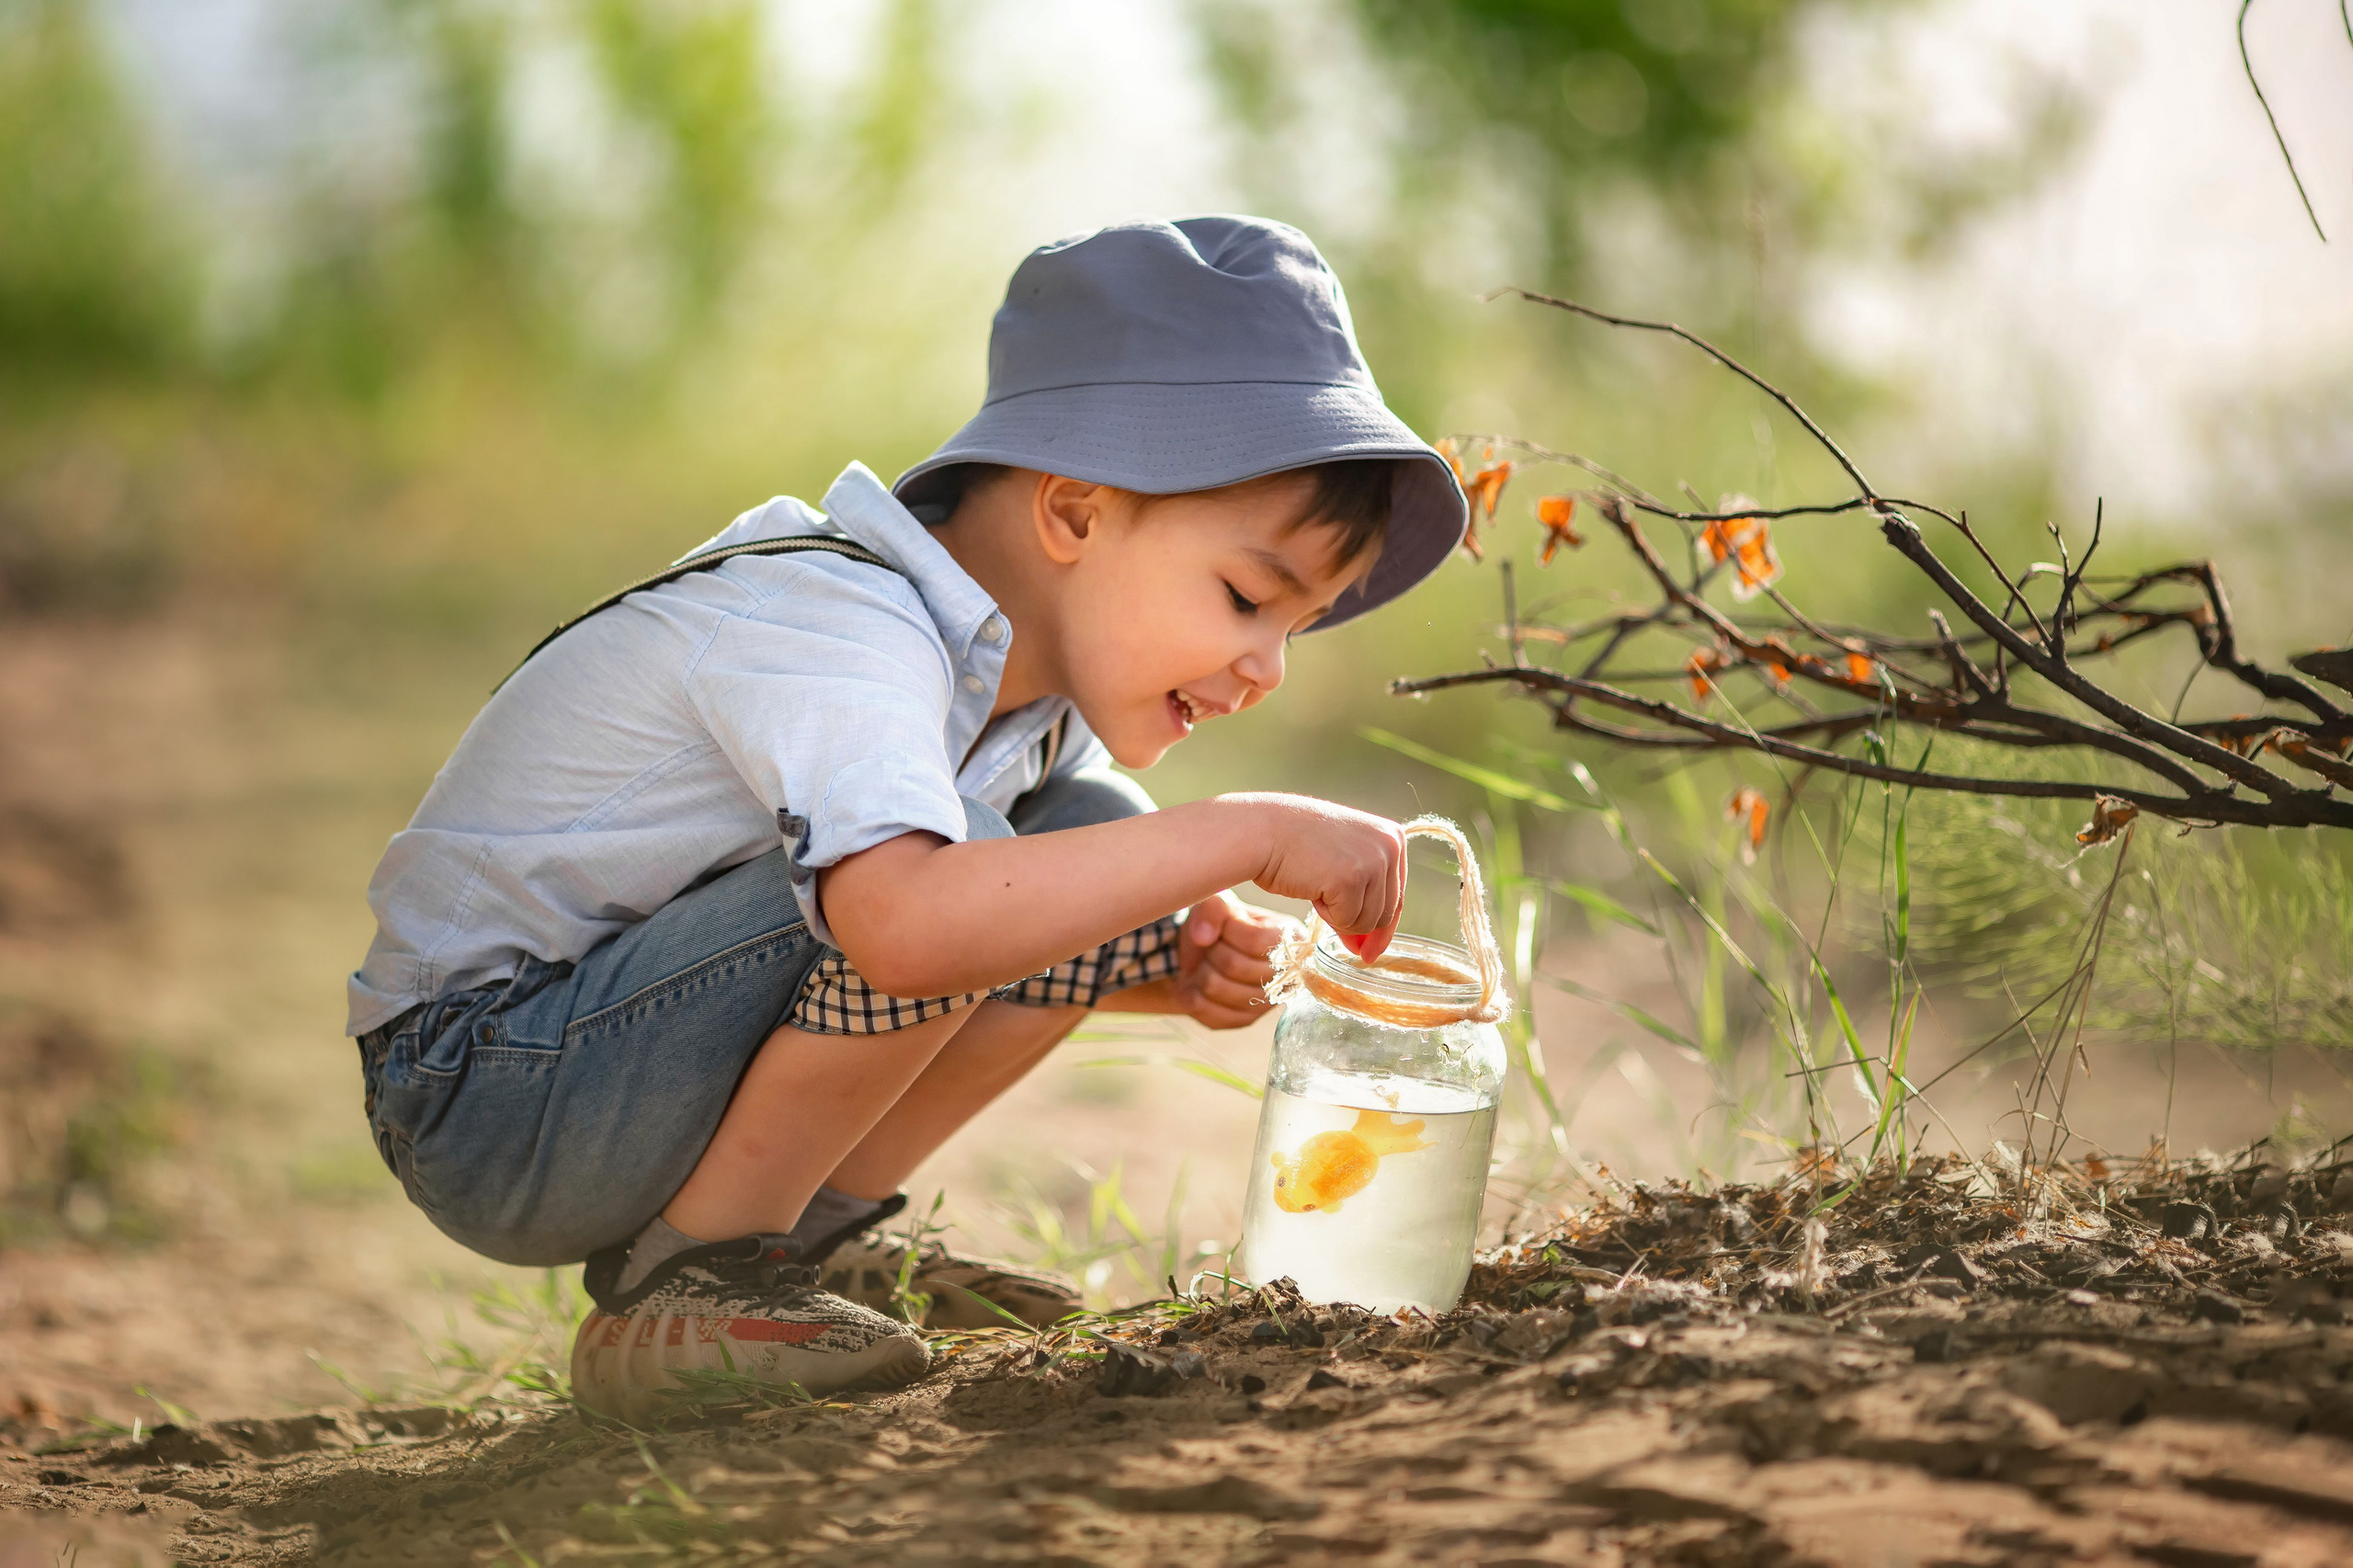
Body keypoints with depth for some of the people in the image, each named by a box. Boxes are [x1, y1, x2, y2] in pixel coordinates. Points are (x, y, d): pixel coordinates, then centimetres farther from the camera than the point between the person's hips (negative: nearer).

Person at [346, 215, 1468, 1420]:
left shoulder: (1027, 663, 3)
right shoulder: (841, 632, -27)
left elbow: (1026, 933, 16)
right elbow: (909, 925, -46)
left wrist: (1174, 961, -8)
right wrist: (1249, 835, -38)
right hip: (481, 1102, -9)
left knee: (1094, 843, 0)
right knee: (926, 866, -30)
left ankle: (812, 1229, 6)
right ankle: (680, 1283, -14)